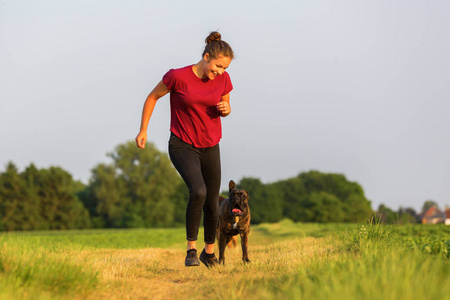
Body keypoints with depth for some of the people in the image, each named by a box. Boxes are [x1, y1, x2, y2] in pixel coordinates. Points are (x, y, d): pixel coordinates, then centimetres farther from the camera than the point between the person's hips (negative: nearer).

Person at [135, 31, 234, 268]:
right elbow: (153, 97, -2)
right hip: (182, 145, -4)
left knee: (212, 204, 8)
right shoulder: (178, 77, -18)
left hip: (210, 147, 4)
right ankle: (191, 250, -14)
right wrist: (143, 130, -1)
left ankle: (209, 252, 33)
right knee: (198, 192, -28)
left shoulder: (223, 79, -6)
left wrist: (226, 109, -13)